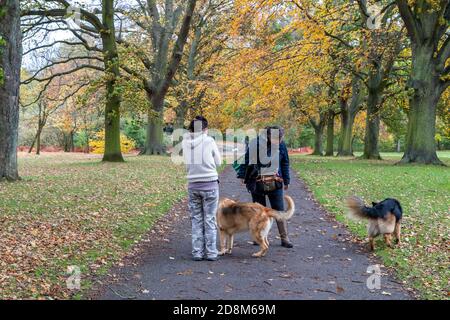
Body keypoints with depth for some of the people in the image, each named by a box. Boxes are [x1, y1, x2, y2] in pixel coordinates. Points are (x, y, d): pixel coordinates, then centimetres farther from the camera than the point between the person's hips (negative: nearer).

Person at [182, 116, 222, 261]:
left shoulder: (185, 142, 1)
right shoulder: (209, 141, -8)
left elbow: (187, 162, 8)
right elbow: (218, 162, 1)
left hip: (193, 185, 3)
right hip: (210, 184, -3)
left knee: (196, 219, 11)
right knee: (210, 219, 6)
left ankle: (197, 252, 13)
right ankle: (211, 252, 9)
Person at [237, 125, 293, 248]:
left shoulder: (281, 145, -2)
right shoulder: (256, 143, -11)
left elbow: (285, 164, 11)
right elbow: (246, 159, -1)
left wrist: (286, 181, 16)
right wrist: (242, 175, 1)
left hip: (275, 183, 2)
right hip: (257, 182, -1)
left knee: (279, 210, 2)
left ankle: (284, 238, 7)